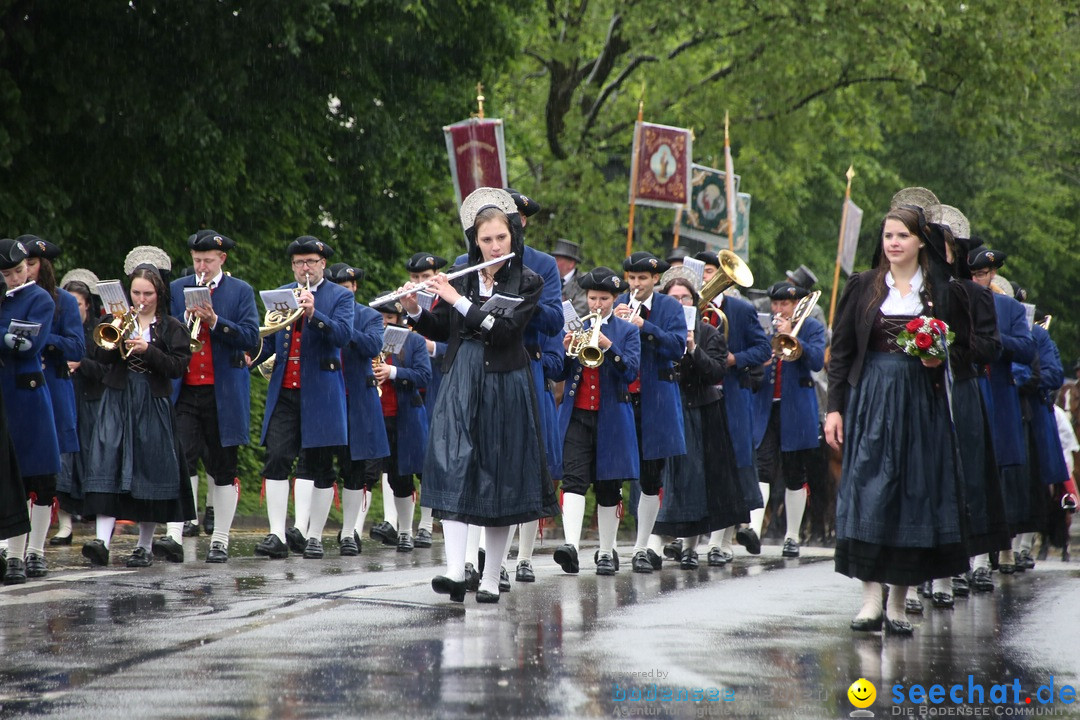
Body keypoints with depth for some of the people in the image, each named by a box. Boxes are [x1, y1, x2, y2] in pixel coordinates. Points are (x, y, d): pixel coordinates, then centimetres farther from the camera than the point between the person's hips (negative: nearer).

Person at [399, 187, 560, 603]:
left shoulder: (528, 283, 0)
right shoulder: (462, 278, 10)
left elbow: (505, 329, -14)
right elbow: (441, 331, 14)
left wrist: (458, 301, -17)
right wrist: (415, 311, -5)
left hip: (505, 386, -2)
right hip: (461, 383, 2)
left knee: (501, 479, 1)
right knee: (453, 468, -14)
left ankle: (491, 578, 8)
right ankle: (455, 570, -21)